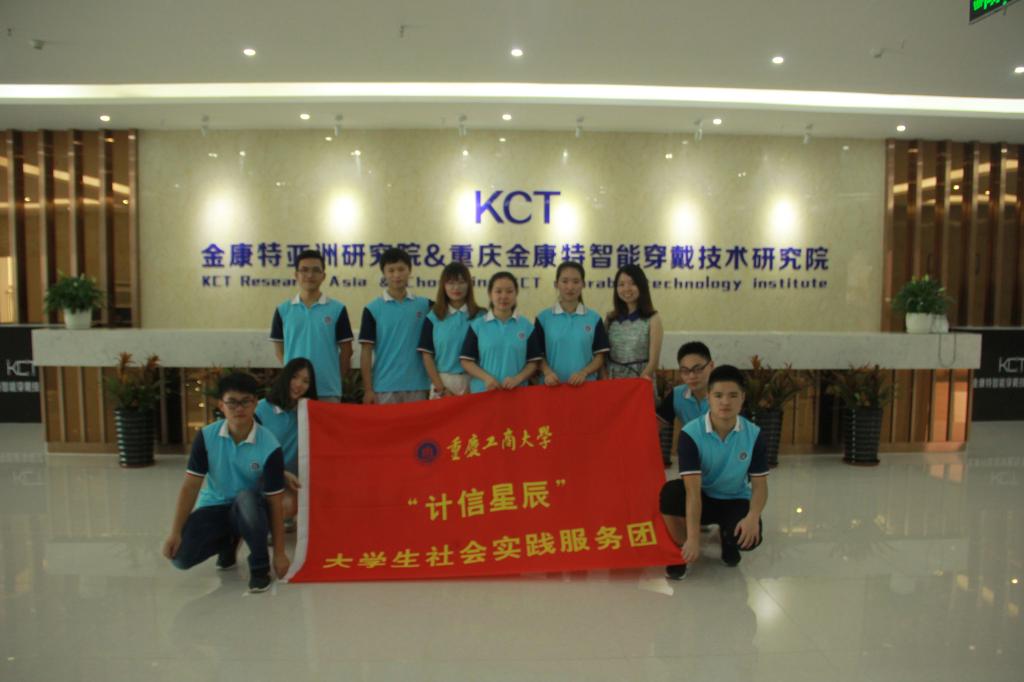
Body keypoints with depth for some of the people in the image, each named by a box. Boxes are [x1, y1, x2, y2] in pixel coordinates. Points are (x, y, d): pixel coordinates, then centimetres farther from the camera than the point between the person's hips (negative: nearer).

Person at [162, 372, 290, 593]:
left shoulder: (270, 446, -21)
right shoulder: (206, 436, -13)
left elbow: (274, 503, -17)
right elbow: (190, 486, -8)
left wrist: (279, 553, -16)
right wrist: (175, 532, -16)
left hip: (250, 508, -3)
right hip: (214, 507, 3)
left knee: (246, 499, -39)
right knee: (180, 557, -19)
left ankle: (260, 567, -15)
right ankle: (228, 543, 16)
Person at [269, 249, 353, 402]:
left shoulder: (337, 309, 1)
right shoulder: (283, 310, 5)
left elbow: (346, 350, 4)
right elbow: (279, 349, 11)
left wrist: (334, 377, 3)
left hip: (328, 391, -1)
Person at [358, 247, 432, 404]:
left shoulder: (425, 305, 4)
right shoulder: (373, 309, -1)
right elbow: (366, 352, -1)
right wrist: (368, 389, -5)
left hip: (417, 386, 2)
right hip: (384, 387, -1)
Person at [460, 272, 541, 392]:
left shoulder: (526, 326, 4)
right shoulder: (477, 325, 2)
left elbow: (533, 362, 3)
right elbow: (466, 361, 1)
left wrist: (517, 379, -13)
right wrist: (486, 377, -14)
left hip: (517, 392, 0)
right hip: (483, 392, 0)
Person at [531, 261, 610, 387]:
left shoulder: (594, 318, 3)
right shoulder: (543, 317, 2)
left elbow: (599, 356, 3)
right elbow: (538, 355, 3)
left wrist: (583, 373, -13)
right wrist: (547, 372, -14)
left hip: (585, 384, 1)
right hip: (554, 385, 0)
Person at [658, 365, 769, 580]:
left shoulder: (753, 435, -14)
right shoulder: (691, 433, -23)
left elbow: (759, 485, -8)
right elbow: (693, 490, -28)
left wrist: (753, 517, -29)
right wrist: (693, 537, -34)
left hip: (735, 501, 2)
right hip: (702, 499, -2)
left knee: (749, 537, -30)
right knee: (671, 492, -35)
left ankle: (728, 539, 12)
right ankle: (680, 551, -6)